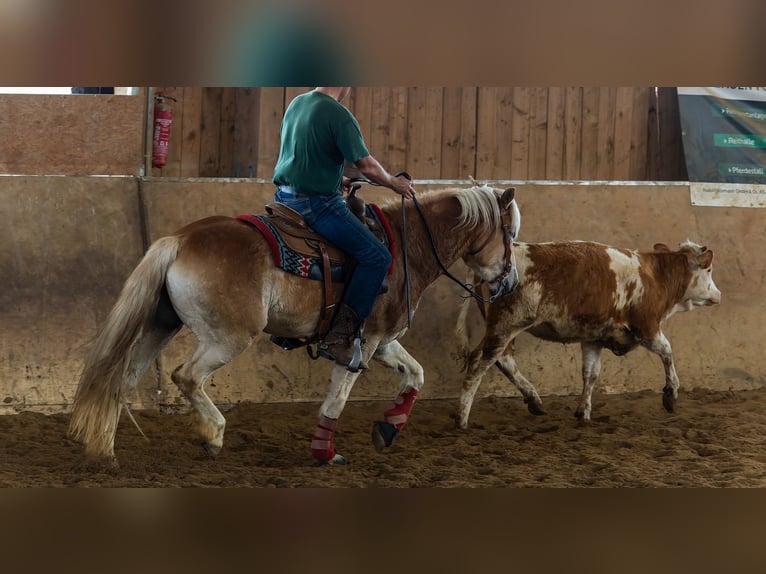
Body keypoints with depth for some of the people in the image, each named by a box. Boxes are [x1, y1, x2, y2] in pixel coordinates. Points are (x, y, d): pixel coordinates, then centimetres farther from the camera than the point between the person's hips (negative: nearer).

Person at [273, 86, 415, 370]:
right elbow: (367, 166, -15)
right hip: (316, 204, -9)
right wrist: (394, 183, 3)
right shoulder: (339, 115, -15)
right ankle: (338, 339, -12)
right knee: (377, 257, -6)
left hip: (284, 196, 9)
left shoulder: (296, 104, 11)